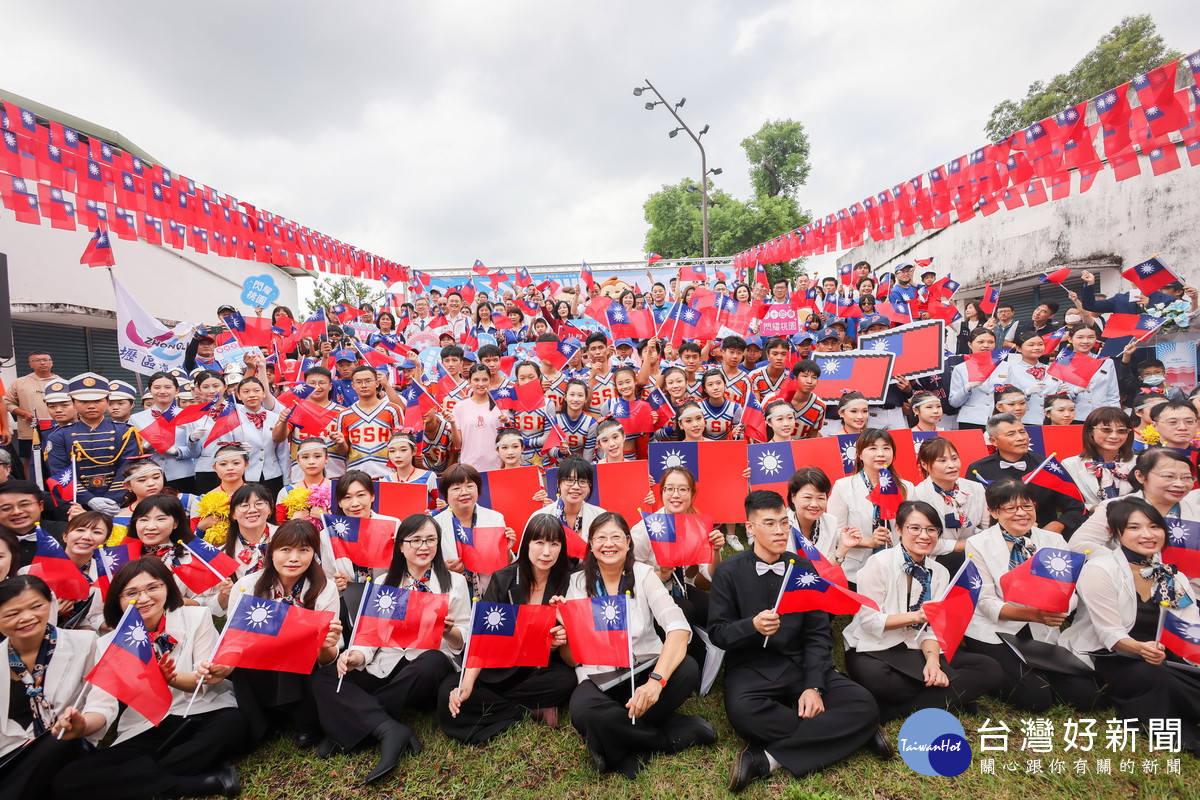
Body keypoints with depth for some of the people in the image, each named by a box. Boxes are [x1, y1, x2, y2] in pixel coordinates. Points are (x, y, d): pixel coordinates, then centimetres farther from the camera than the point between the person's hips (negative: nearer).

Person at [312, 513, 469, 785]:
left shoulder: (454, 582, 4)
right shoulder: (382, 582, 12)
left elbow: (463, 642, 3)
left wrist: (449, 632, -20)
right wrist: (356, 655, -17)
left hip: (425, 668, -2)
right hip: (382, 668, 3)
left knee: (433, 662, -36)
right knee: (323, 677, -19)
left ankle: (350, 725, -21)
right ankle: (391, 730, -31)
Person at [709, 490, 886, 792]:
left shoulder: (803, 567, 4)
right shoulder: (729, 571, -4)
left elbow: (818, 634, 4)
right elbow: (717, 632, -3)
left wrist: (814, 686, -11)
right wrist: (752, 626, -24)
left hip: (800, 663, 3)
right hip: (751, 666, -3)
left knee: (865, 705, -22)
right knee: (742, 710, -36)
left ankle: (769, 758, -24)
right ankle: (844, 733, -17)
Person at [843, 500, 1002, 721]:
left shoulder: (940, 573, 8)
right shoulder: (879, 563, -9)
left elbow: (932, 629, 3)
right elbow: (868, 620, -14)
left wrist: (933, 659, -16)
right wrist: (916, 615, -21)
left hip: (916, 652, 6)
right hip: (873, 651, -6)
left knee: (990, 670, -14)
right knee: (874, 677, -40)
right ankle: (950, 697, -11)